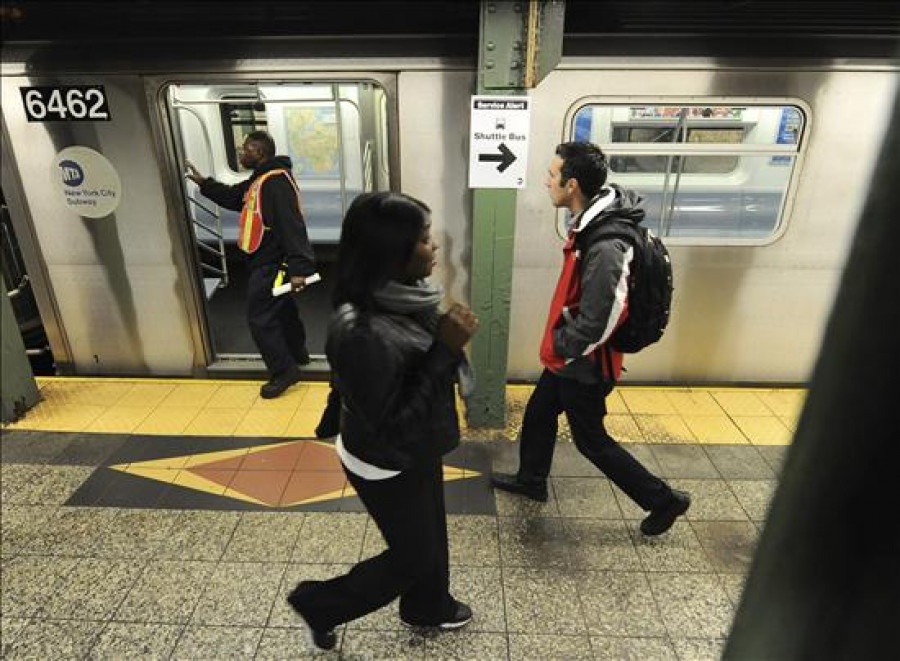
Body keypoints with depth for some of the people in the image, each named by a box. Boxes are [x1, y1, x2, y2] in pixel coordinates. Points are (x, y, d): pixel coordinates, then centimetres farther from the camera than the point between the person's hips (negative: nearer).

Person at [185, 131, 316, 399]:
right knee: (282, 309, 23)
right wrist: (203, 182, 18)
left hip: (271, 264, -11)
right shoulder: (259, 180, 13)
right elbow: (232, 197, 27)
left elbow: (292, 226, -29)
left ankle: (283, 371, 5)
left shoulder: (276, 181, -22)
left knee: (260, 318, -5)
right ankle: (297, 352, 40)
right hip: (267, 260, 11)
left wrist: (298, 268, -34)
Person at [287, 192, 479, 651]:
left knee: (430, 533, 28)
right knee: (414, 554, 17)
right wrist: (446, 349, -33)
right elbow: (391, 423, -31)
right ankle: (318, 605, 39)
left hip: (417, 450, 8)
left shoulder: (403, 295, -10)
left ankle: (427, 607, 57)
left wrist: (449, 339, -11)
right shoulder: (359, 332, -37)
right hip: (386, 465, -7)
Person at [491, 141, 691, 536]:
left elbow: (597, 322, -31)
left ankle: (664, 500, 30)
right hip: (568, 356, 9)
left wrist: (561, 347, -14)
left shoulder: (606, 246, -32)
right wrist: (559, 344, 10)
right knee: (537, 414, 23)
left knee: (591, 440, 11)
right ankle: (531, 480, 47)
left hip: (584, 363, -9)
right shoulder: (590, 222, -1)